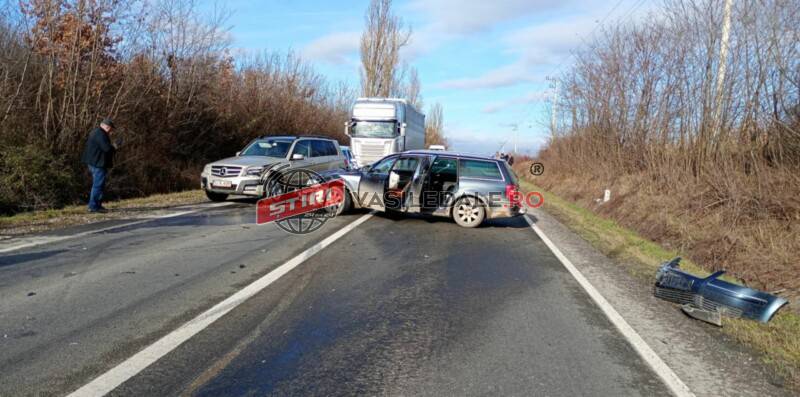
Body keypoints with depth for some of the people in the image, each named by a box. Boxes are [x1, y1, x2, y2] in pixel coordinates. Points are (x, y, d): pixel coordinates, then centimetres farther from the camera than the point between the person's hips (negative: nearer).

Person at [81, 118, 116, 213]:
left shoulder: (96, 132, 16)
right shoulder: (100, 134, -18)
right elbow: (107, 148, -25)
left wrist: (108, 136, 12)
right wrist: (114, 148, -6)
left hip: (94, 162, 11)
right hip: (98, 163, -11)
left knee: (98, 184, 17)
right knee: (98, 185, -7)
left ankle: (96, 205, 23)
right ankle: (94, 206, -5)